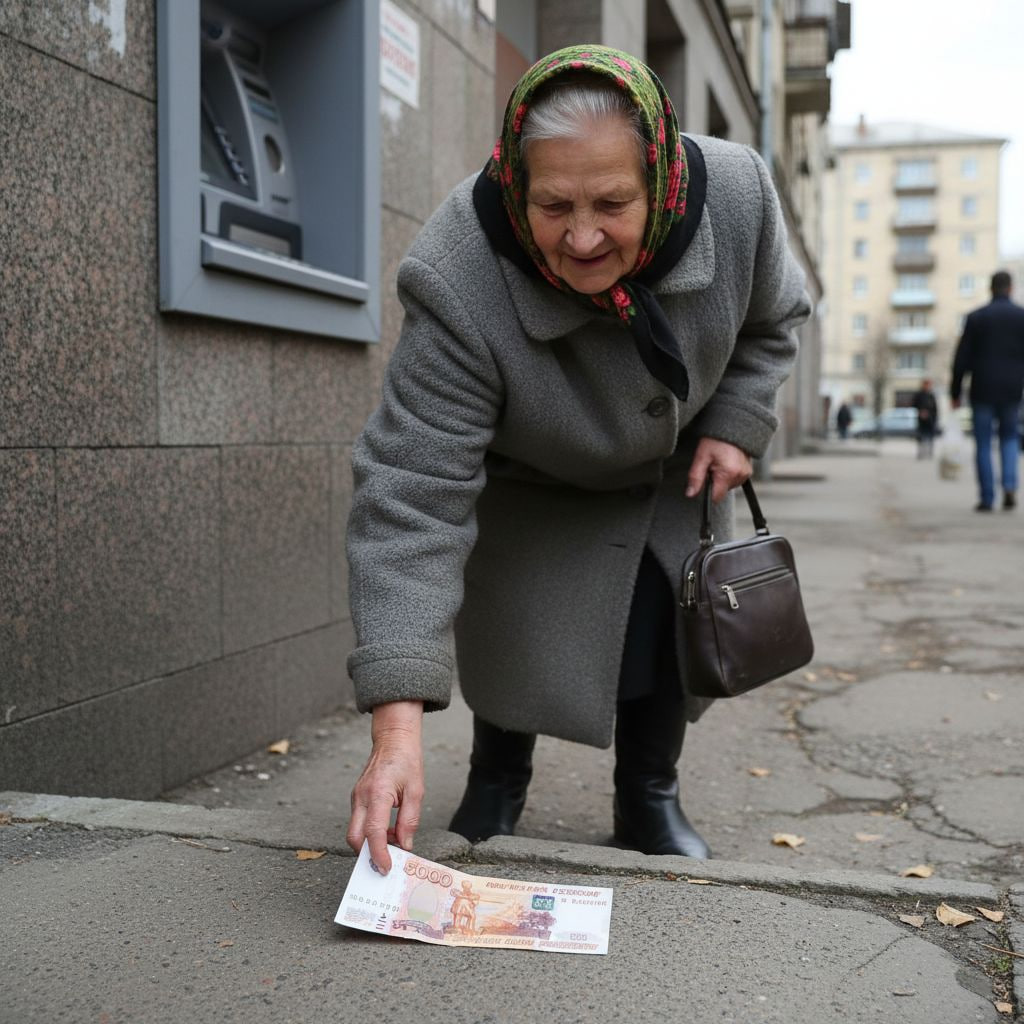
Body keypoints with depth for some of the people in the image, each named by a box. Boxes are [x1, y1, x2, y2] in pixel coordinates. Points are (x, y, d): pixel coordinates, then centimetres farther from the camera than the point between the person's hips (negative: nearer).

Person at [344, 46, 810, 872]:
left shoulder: (736, 196, -30)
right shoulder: (459, 288, -41)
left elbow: (771, 319, -3)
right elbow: (412, 498, -43)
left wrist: (736, 425, -15)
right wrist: (397, 724, -50)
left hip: (673, 473, 3)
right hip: (531, 488, -2)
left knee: (671, 627, 1)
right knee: (516, 627, -1)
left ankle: (650, 798, 26)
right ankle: (497, 784, 29)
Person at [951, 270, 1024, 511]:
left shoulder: (976, 317, -2)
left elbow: (962, 358, -3)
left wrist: (955, 392, 3)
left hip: (983, 390, -1)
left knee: (983, 444, 5)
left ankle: (987, 498, 3)